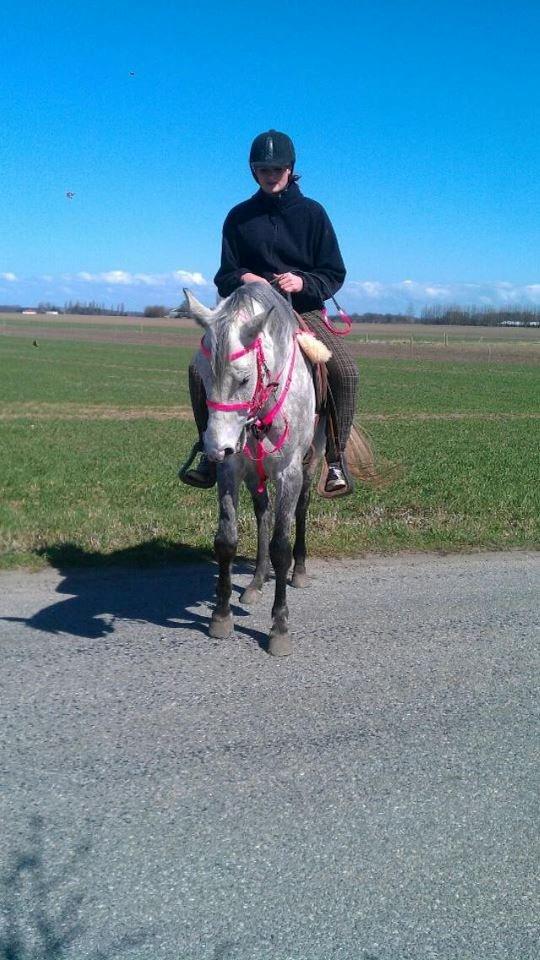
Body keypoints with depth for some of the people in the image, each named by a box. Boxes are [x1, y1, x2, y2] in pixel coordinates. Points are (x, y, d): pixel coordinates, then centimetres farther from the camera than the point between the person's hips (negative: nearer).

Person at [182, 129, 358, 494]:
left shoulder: (312, 213, 5)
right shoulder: (240, 217, 9)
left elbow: (334, 274, 4)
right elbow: (224, 276, 11)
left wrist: (303, 282, -17)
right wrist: (241, 279, -13)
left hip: (304, 310, -2)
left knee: (346, 371, -29)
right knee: (201, 368, -22)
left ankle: (336, 458, -14)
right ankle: (211, 454, -6)